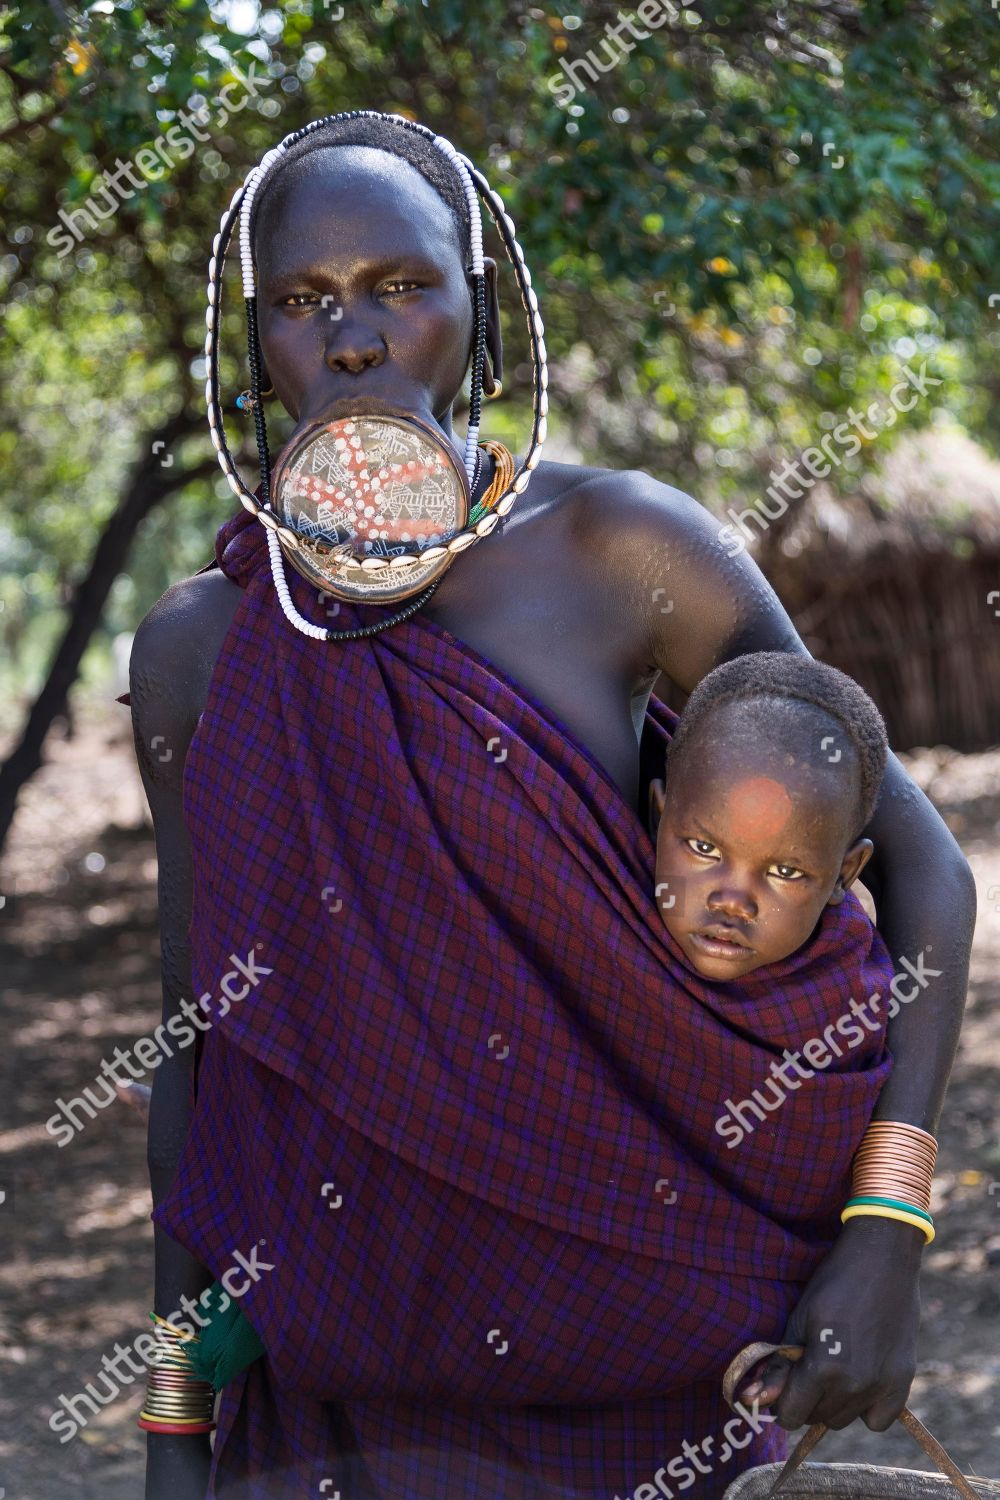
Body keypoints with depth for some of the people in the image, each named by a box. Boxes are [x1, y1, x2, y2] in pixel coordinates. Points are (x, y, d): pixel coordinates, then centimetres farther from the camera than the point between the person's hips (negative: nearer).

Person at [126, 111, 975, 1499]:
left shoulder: (619, 543, -9)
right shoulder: (197, 655, 0)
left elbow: (919, 862, -5)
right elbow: (198, 1046, 7)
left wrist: (888, 1248, -14)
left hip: (612, 1331, -1)